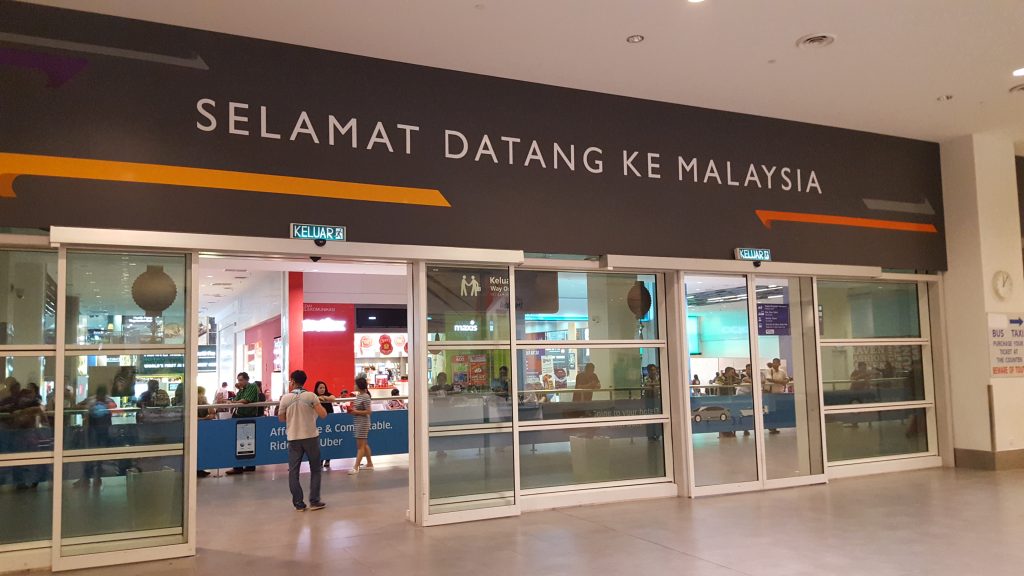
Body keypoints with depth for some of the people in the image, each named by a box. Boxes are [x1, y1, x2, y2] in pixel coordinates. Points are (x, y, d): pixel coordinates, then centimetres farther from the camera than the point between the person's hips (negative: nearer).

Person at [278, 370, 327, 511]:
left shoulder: (286, 398, -2)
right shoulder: (311, 396, -6)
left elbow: (281, 418, 8)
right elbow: (323, 415, -12)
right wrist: (318, 405, 7)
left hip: (294, 438, 1)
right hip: (311, 436, -1)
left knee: (293, 471, 7)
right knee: (315, 470, 11)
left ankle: (299, 504, 5)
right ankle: (314, 501, 9)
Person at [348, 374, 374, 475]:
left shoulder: (365, 397, -17)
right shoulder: (358, 395, 9)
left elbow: (368, 411, -18)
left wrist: (356, 412, -20)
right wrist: (352, 409, 3)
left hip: (363, 423, -10)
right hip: (359, 423, 10)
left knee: (360, 445, -6)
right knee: (364, 444, 16)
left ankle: (356, 467, -6)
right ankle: (370, 464, 25)